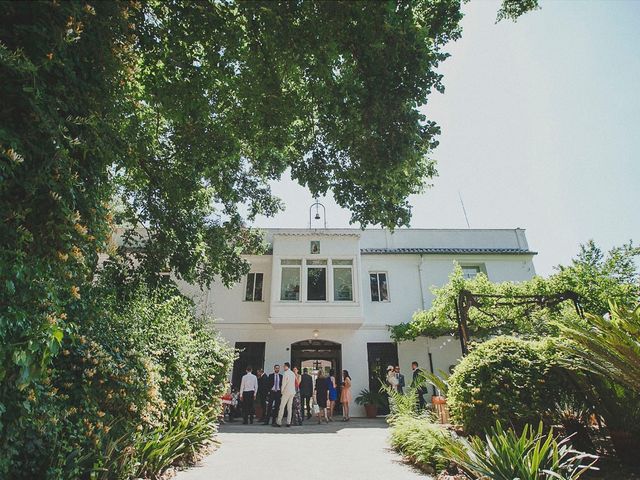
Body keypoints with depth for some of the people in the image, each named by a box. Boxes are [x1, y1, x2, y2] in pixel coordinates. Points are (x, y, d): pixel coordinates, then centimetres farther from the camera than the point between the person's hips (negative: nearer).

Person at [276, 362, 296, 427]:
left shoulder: (285, 373, -12)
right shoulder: (293, 374, 11)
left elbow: (284, 383, -12)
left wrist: (282, 391, 1)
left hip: (286, 392, -7)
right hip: (293, 392, 7)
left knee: (282, 407, -2)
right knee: (290, 407, 8)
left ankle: (279, 422, -1)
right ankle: (288, 423, 7)